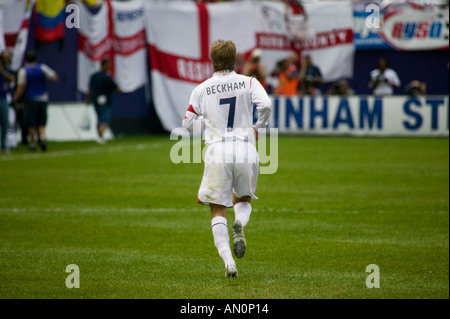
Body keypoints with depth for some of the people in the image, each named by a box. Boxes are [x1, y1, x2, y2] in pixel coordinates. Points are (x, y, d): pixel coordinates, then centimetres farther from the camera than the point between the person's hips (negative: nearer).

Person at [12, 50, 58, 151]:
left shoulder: (23, 71, -7)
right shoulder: (43, 68, 0)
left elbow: (21, 88, -11)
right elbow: (54, 78, -2)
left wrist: (15, 99, -2)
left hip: (31, 100, -3)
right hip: (43, 99, 3)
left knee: (31, 124, 6)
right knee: (41, 122, 11)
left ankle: (33, 142, 9)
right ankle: (42, 136, -13)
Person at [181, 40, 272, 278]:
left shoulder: (202, 89, 5)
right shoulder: (249, 83, 4)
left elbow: (187, 124, 6)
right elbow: (266, 105, -12)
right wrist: (258, 127, 6)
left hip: (217, 151, -1)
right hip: (245, 150, 1)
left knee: (218, 211, 5)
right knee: (243, 200, 23)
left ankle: (228, 261, -13)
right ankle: (239, 224, -12)